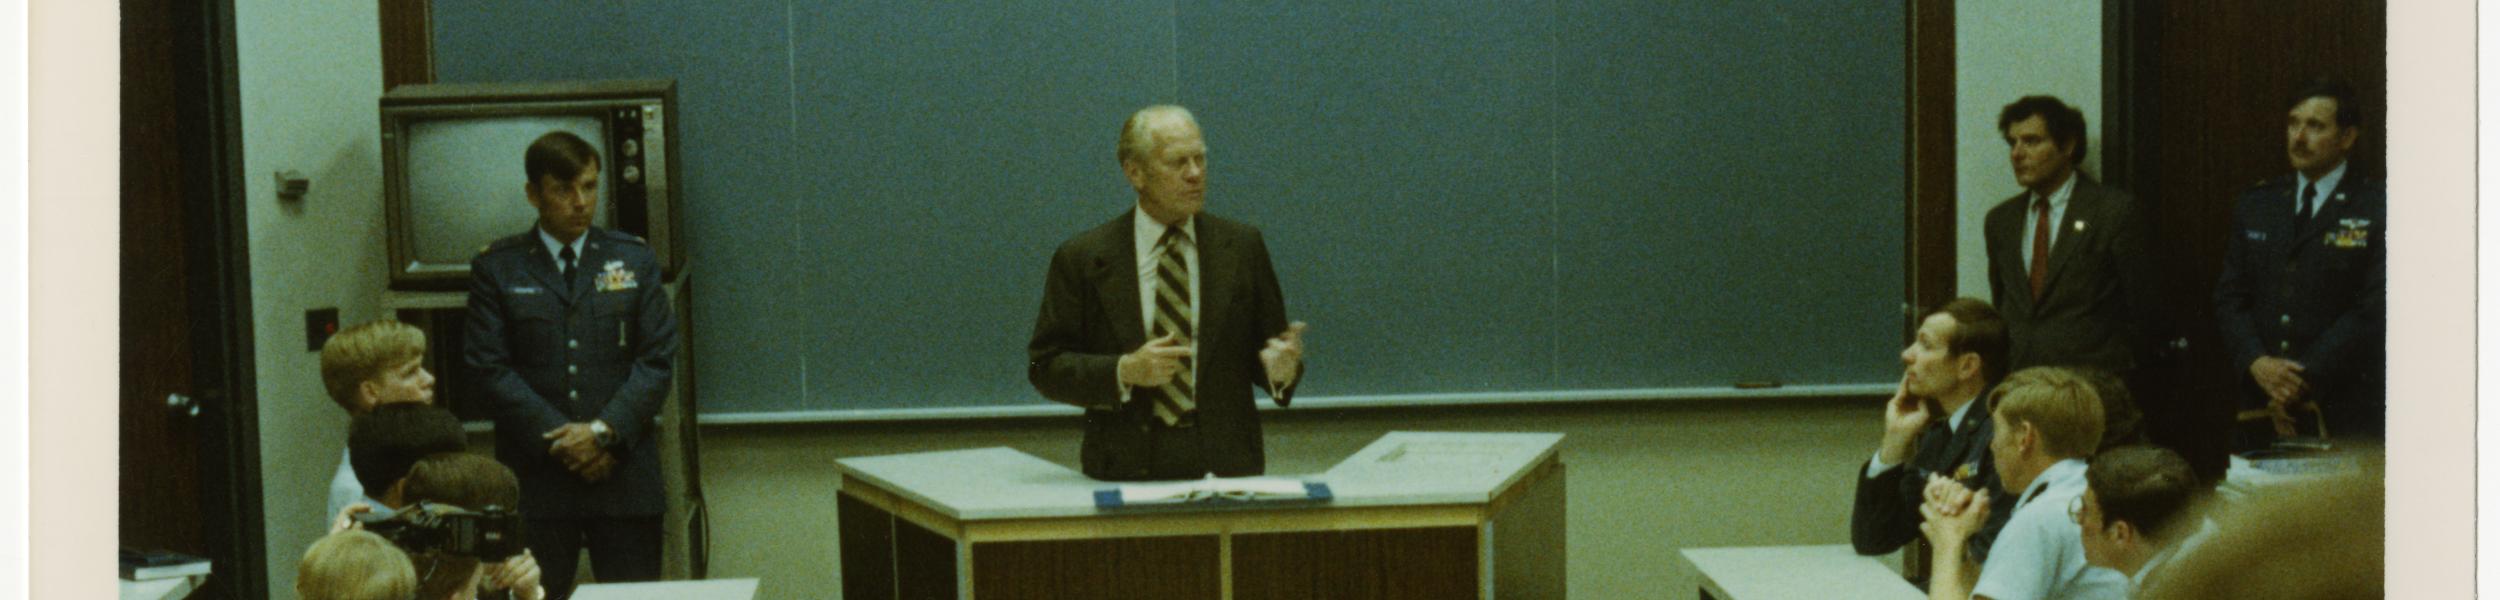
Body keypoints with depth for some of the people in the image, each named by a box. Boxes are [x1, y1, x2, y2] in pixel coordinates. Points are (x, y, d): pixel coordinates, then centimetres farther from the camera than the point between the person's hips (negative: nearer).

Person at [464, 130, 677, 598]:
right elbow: (490, 366, -1)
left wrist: (605, 431, -9)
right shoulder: (497, 269, 6)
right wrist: (558, 438, -11)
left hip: (623, 472, 1)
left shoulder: (634, 260, 11)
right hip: (536, 476, -1)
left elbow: (657, 358, 4)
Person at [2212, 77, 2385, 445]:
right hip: (2261, 404, 4)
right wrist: (2257, 361, -8)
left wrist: (2305, 381, -13)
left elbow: (2374, 308, -9)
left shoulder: (2377, 207, -3)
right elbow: (2229, 296, 10)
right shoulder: (2256, 204, 13)